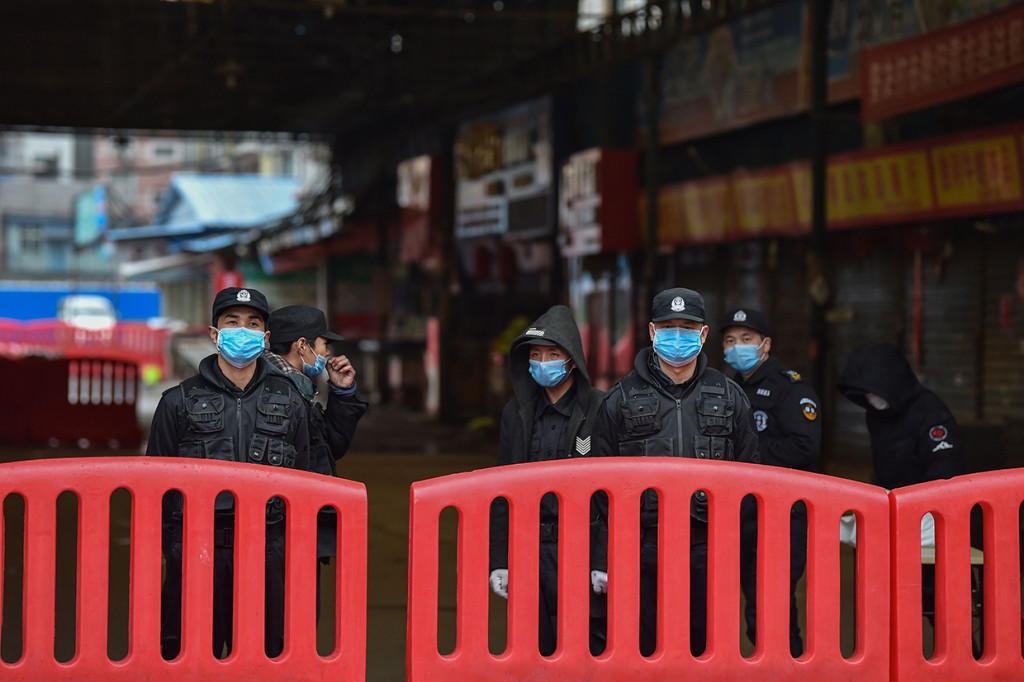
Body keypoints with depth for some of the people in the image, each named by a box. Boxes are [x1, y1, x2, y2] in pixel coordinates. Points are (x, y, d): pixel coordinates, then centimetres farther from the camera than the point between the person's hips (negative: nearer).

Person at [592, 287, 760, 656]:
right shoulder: (620, 400, 4)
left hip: (708, 554, 1)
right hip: (643, 550, -1)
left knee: (703, 647, 6)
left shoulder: (729, 397, 9)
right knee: (643, 650, 2)